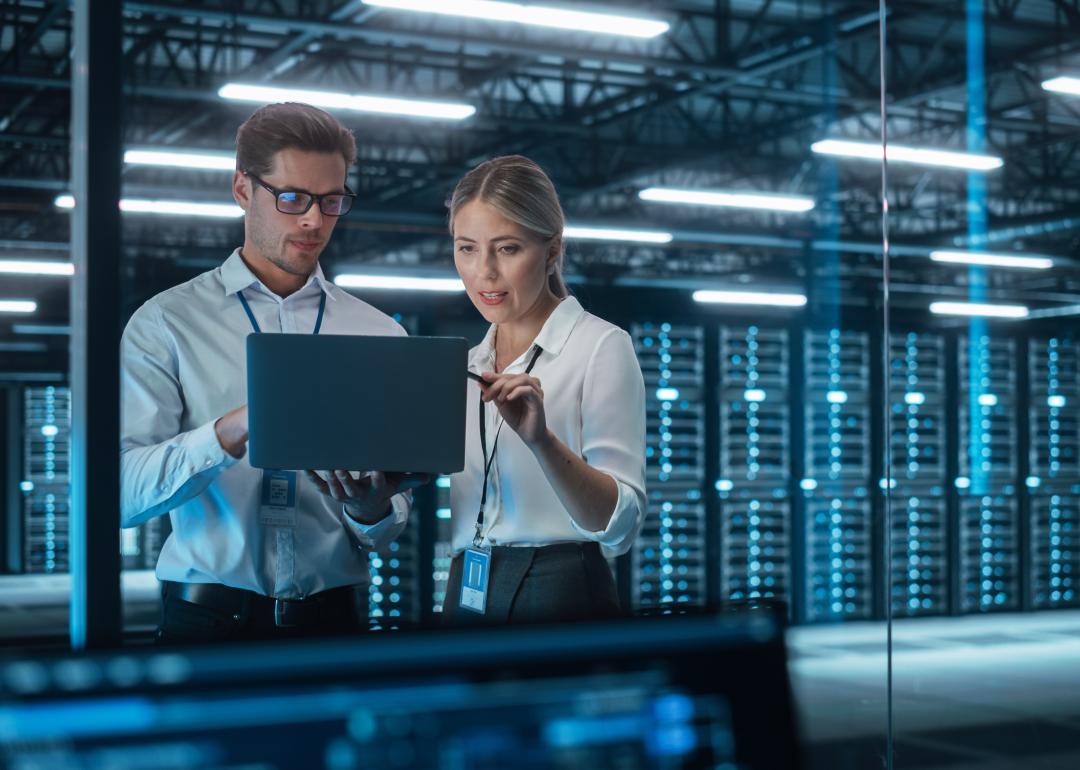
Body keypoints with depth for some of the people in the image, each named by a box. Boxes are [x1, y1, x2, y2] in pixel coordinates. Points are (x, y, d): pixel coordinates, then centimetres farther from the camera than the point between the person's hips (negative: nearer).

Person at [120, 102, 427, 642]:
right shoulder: (166, 323, 3)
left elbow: (387, 529, 9)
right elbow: (121, 492, -10)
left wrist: (370, 509, -14)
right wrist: (229, 433, -23)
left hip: (331, 619, 5)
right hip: (209, 622, -4)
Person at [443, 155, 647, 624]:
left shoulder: (600, 346, -7)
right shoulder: (468, 365, 11)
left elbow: (620, 525, -17)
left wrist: (542, 441, -30)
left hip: (560, 598, -6)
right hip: (466, 598, 6)